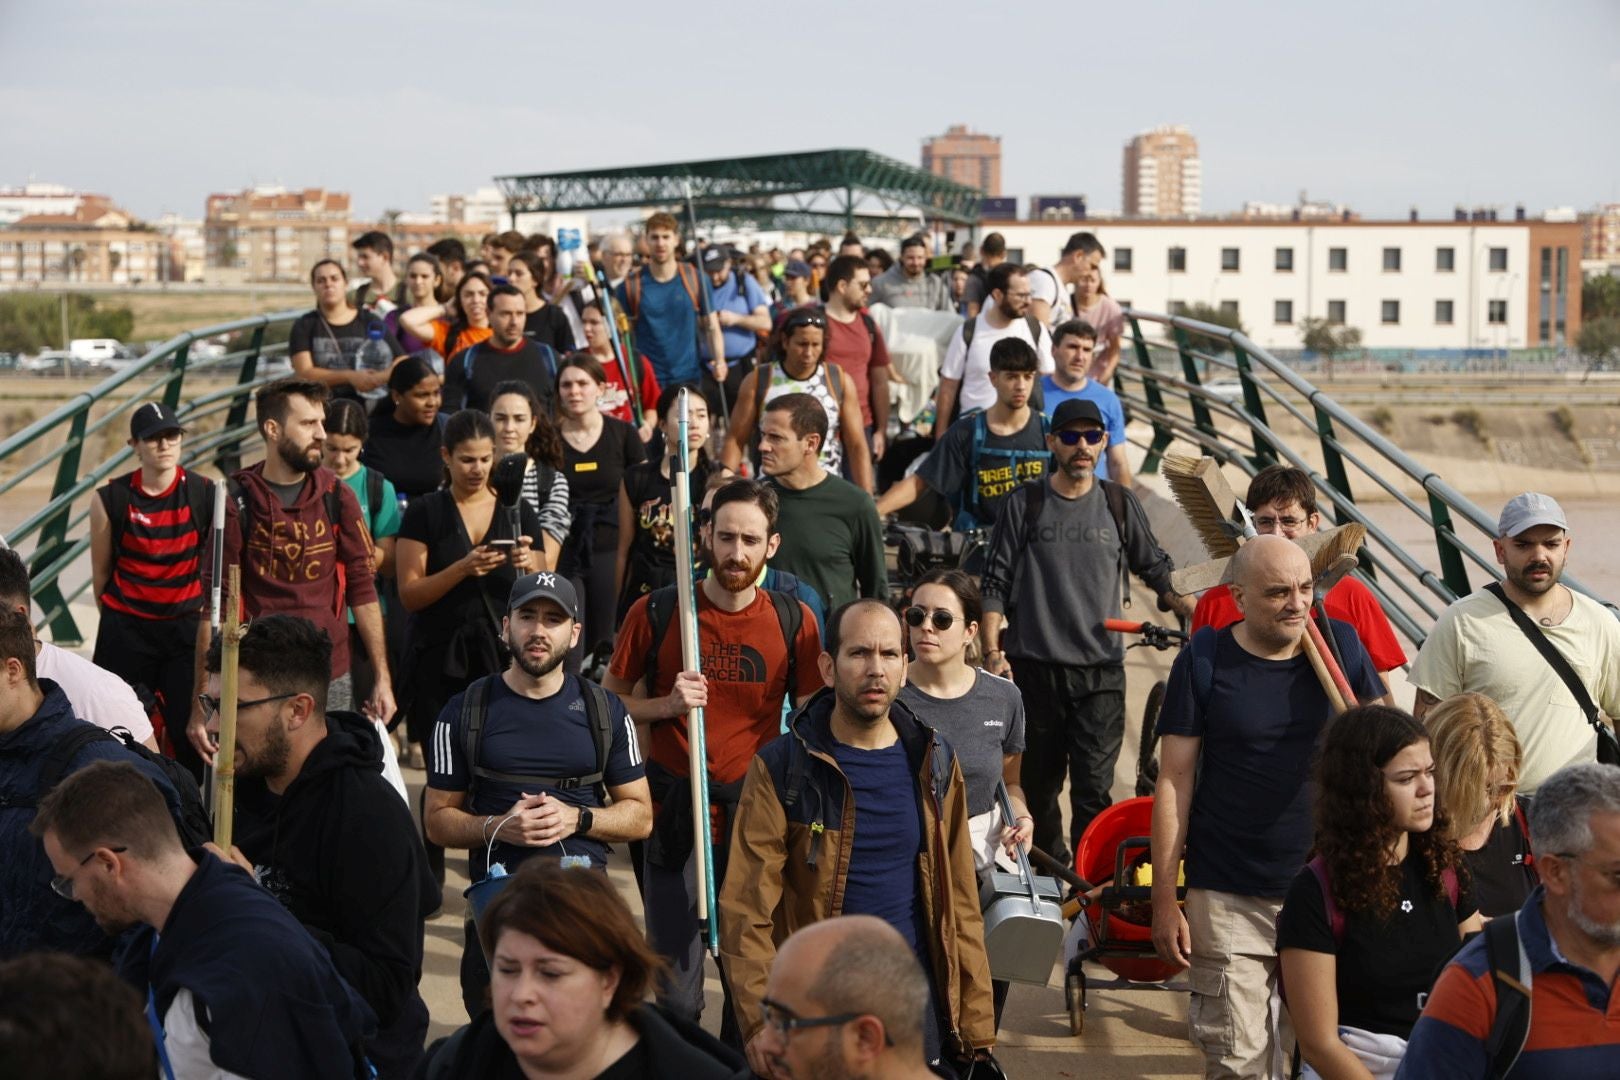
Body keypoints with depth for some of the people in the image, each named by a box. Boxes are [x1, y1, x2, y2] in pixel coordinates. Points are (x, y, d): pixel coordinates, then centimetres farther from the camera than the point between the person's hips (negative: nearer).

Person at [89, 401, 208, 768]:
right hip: (126, 630, 0)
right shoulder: (110, 500, -5)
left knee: (190, 730, -2)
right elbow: (101, 571, 7)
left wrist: (202, 613, 8)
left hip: (186, 627, 0)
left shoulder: (206, 494, -4)